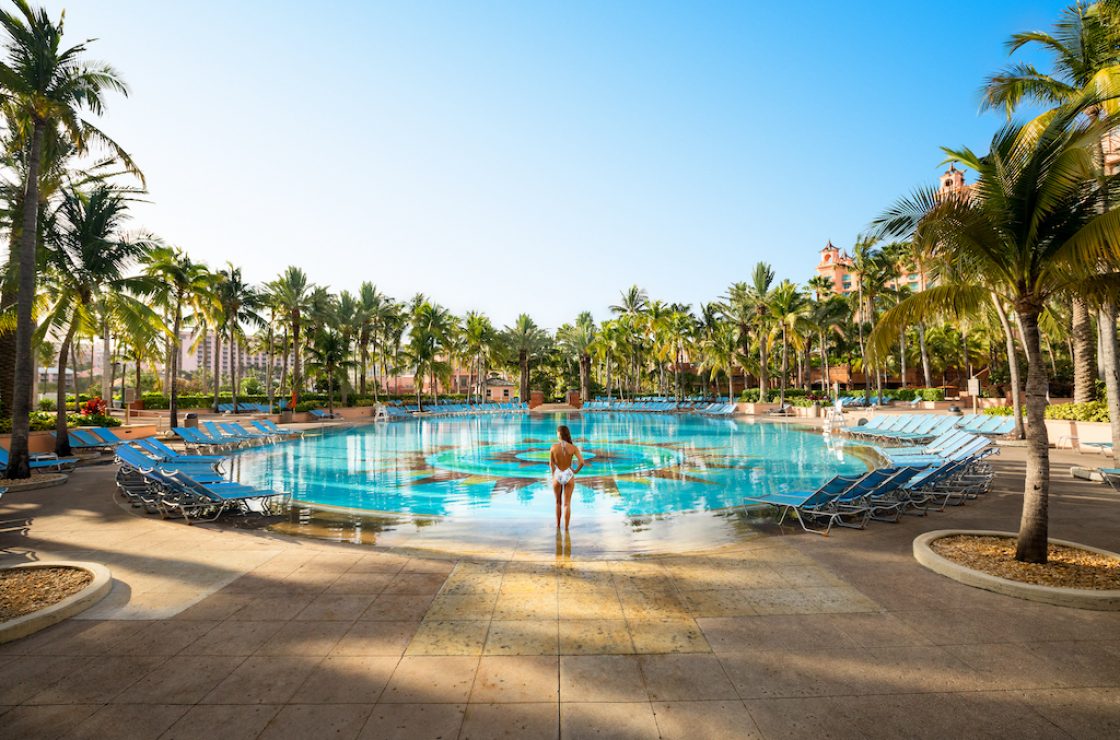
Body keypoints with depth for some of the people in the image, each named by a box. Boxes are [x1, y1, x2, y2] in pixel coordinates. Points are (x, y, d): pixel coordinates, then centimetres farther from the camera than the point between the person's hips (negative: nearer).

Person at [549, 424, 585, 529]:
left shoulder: (554, 447, -12)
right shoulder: (573, 447, -11)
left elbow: (551, 464, -7)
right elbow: (582, 462, -15)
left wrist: (552, 476, 9)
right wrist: (576, 471, 3)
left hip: (557, 476, 0)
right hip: (569, 476, 0)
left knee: (558, 502, 22)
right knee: (567, 504, 9)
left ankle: (558, 525, 33)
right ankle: (566, 528, 8)